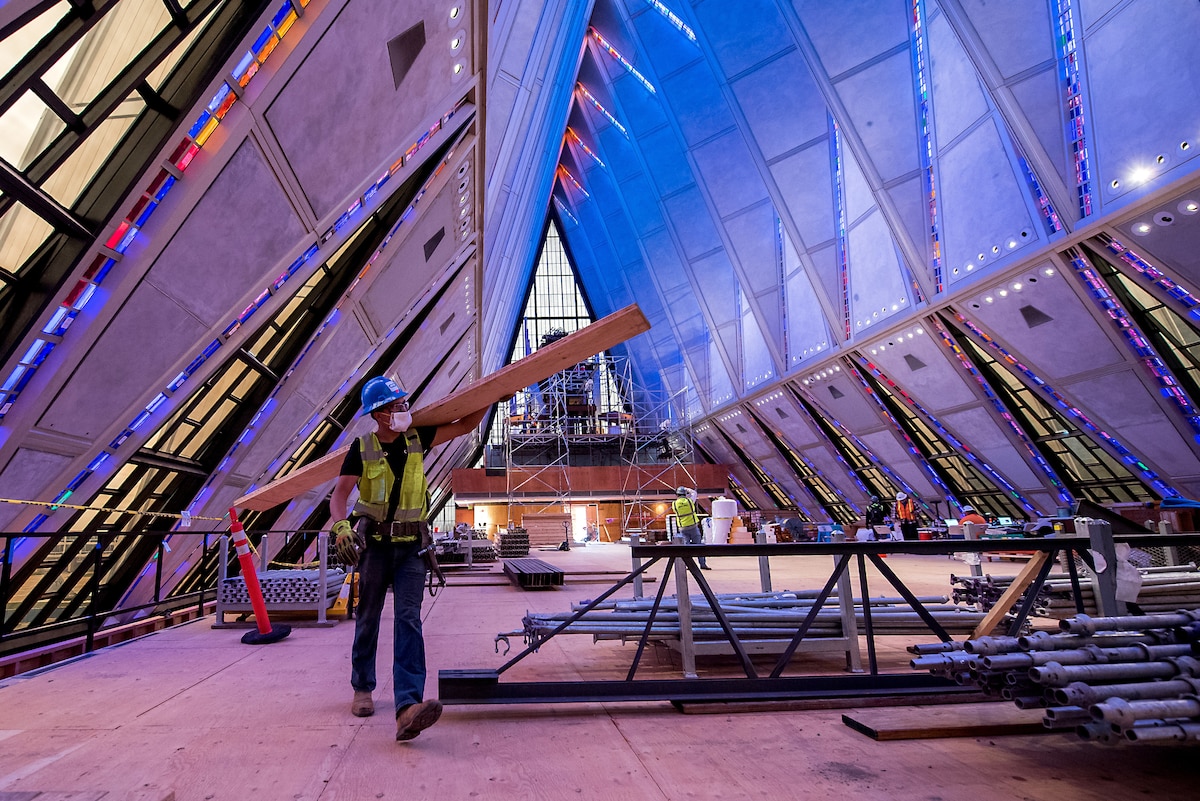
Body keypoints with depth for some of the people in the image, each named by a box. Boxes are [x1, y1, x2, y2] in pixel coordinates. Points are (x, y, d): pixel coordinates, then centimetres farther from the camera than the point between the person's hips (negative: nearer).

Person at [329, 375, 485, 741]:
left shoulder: (417, 439, 1)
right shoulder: (362, 449, -6)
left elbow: (465, 425, 5)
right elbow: (339, 495, -10)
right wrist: (342, 526, -28)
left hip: (412, 546, 1)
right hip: (375, 544, 0)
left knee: (409, 619, -11)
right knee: (368, 618, 12)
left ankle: (408, 707, -19)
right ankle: (363, 688, 34)